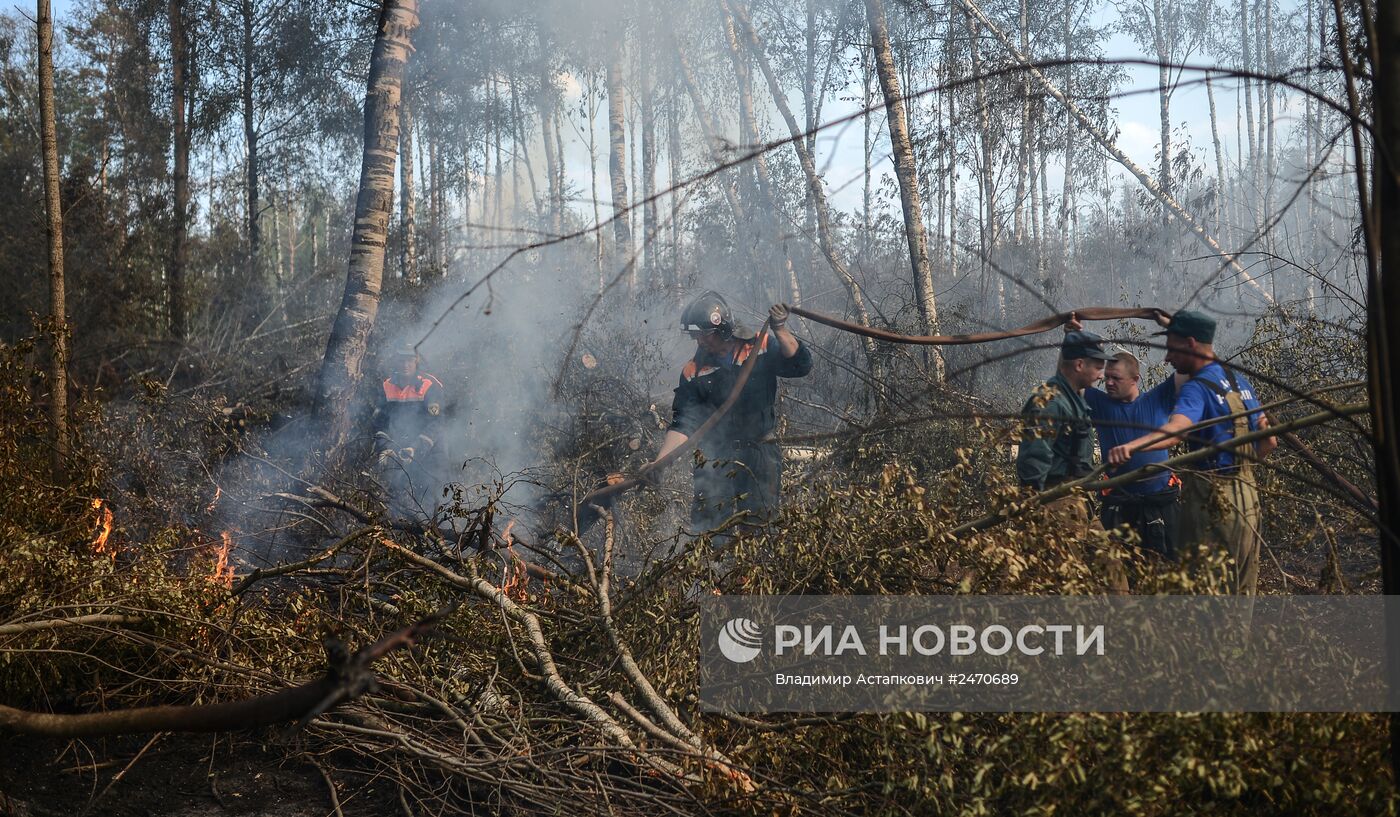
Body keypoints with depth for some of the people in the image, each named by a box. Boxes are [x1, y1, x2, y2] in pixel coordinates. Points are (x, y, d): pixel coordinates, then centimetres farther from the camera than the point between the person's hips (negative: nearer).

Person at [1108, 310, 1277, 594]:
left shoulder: (1198, 389, -15)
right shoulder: (1239, 381, 12)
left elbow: (1175, 429, -36)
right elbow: (1268, 441, 18)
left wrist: (1131, 446, -52)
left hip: (1211, 501, -8)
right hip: (1247, 497, 8)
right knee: (1243, 589, 14)